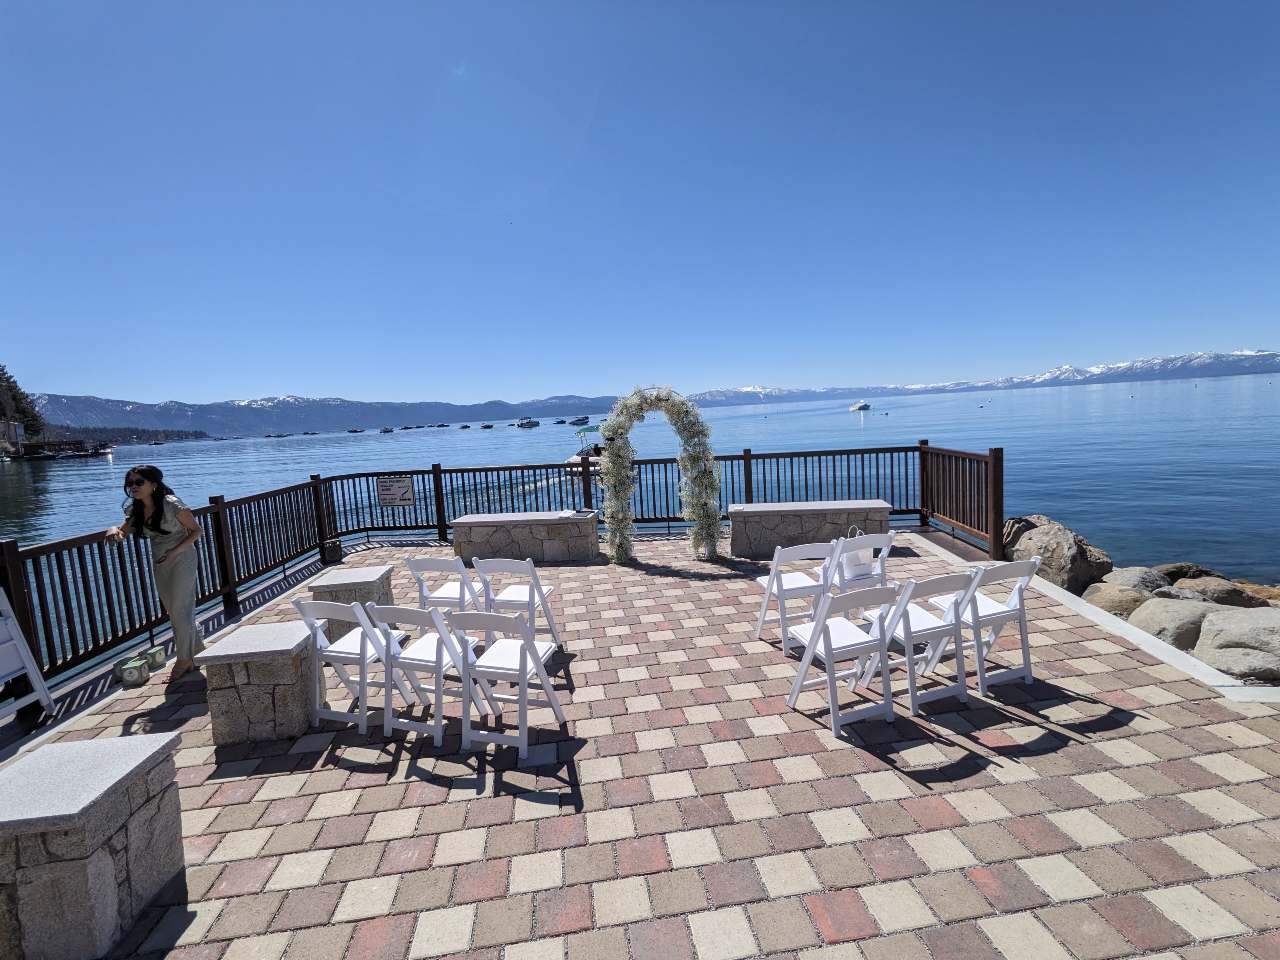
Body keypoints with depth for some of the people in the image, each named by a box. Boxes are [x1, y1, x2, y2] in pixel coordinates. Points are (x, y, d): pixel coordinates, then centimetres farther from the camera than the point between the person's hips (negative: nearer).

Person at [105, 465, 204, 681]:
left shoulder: (172, 505, -20)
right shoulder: (135, 509, 0)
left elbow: (196, 530, -13)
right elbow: (123, 531, 5)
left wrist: (175, 551, -23)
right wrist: (114, 531, -18)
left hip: (181, 560, -7)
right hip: (159, 563, 7)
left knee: (179, 610, -2)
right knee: (173, 610, 15)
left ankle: (184, 659, 13)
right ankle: (197, 649, 32)